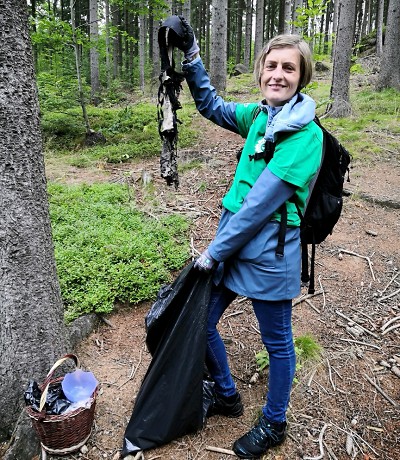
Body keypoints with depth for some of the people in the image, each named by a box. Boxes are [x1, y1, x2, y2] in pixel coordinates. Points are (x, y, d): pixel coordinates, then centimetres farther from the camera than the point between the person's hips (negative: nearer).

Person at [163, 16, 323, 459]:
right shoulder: (259, 115, 5)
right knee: (199, 322, 17)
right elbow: (212, 106, 21)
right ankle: (227, 396, 43)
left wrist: (214, 251, -15)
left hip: (269, 256, -7)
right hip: (230, 245, 8)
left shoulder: (306, 135, -17)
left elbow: (261, 203, -21)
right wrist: (191, 55, 9)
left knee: (277, 342, 14)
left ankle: (273, 424, 41)